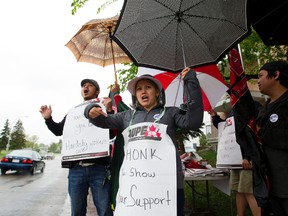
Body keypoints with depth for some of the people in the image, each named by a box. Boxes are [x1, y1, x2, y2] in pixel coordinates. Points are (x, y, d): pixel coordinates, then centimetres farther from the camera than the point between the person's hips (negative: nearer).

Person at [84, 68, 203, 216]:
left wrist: (191, 83, -8)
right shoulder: (128, 116, 18)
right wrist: (92, 112, 2)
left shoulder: (170, 113, 9)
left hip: (167, 183, -2)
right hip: (132, 183, 3)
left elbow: (193, 122, -7)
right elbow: (104, 121, 26)